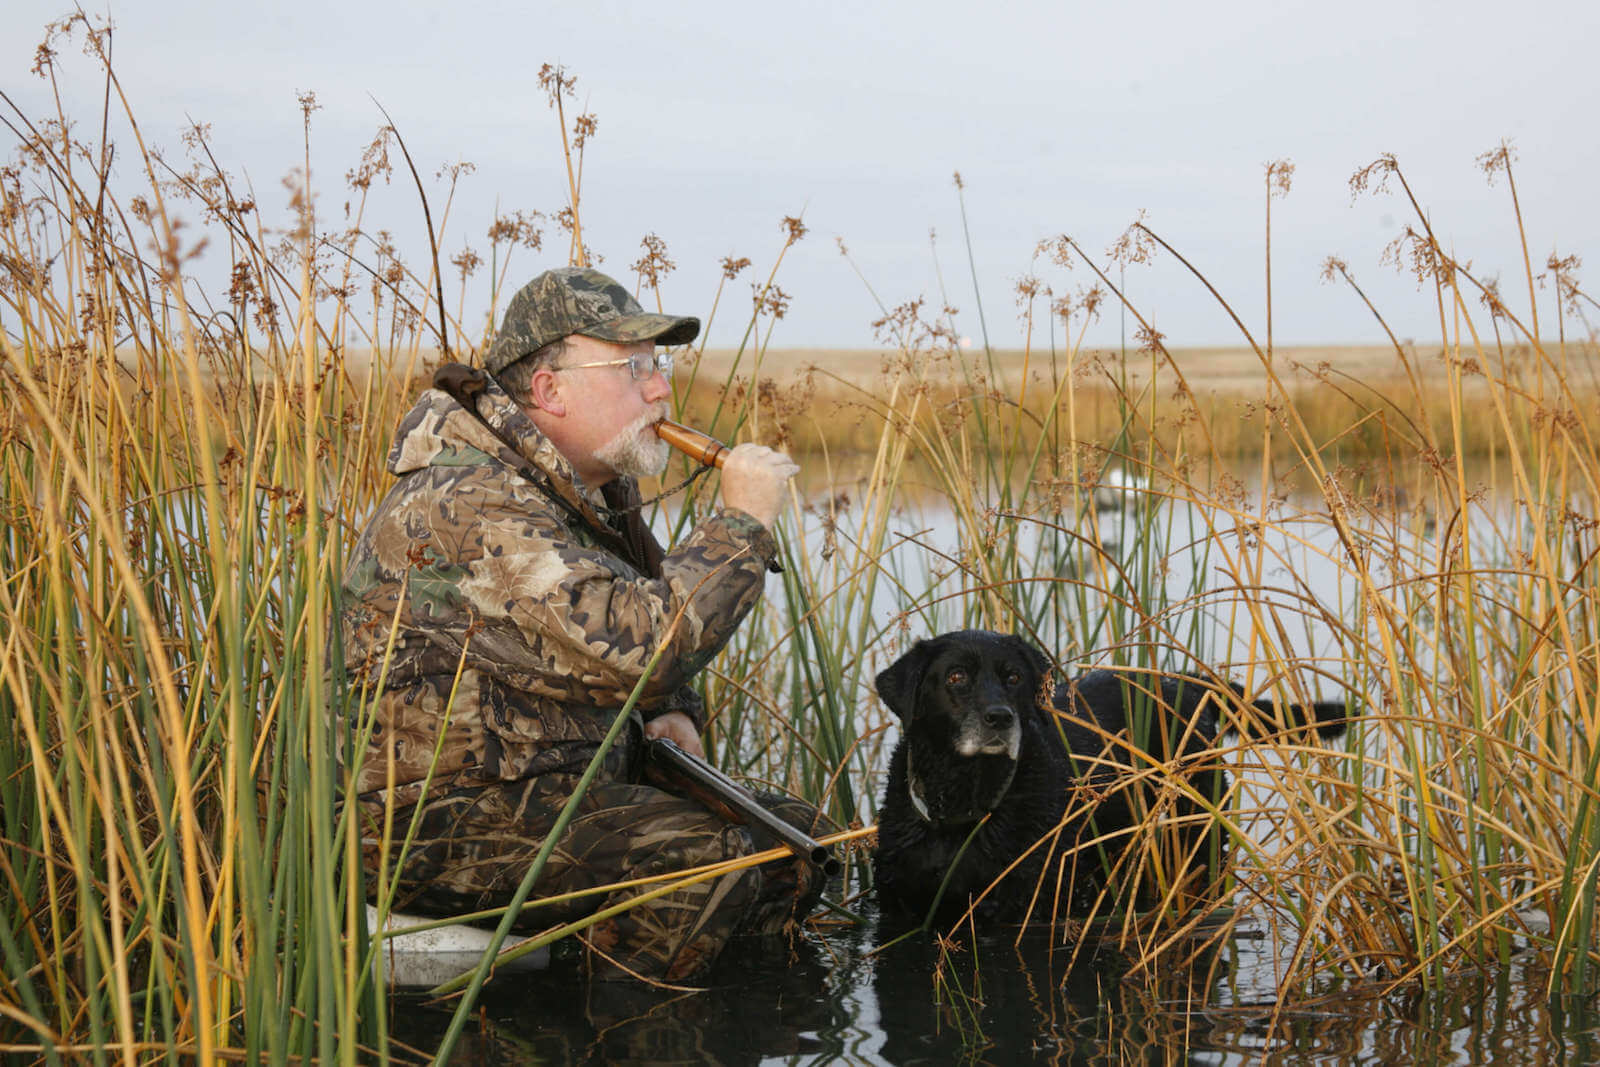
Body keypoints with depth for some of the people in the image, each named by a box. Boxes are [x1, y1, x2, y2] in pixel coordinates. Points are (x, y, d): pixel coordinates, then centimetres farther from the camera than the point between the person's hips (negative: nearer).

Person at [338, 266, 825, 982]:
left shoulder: (596, 490, 12)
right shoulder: (472, 503, -21)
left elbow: (621, 641, 29)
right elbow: (640, 644, -31)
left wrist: (671, 714, 6)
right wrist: (742, 522, -19)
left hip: (565, 789, 10)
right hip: (437, 824, -10)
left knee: (795, 836, 2)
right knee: (707, 859, -25)